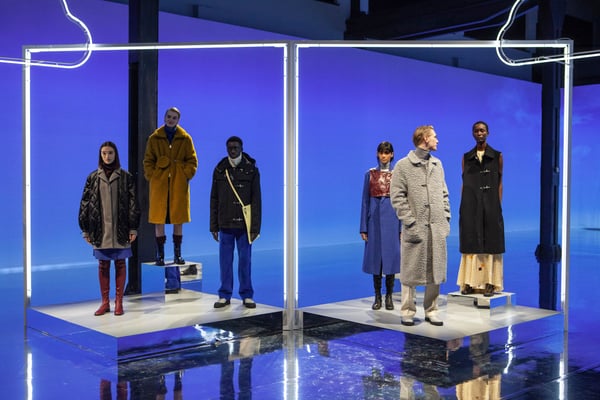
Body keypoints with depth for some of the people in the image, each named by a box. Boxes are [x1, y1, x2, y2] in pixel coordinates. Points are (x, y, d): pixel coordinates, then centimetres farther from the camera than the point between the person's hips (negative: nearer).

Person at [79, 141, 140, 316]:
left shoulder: (125, 177, 1)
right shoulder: (93, 177, 5)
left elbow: (133, 203, 0)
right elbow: (85, 204, 6)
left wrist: (133, 228, -4)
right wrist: (85, 230, 3)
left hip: (120, 229, -1)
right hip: (101, 229, 1)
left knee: (120, 264, 4)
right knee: (103, 265, 6)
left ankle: (119, 302, 12)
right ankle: (105, 302, 14)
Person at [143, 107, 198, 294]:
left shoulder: (185, 138, 6)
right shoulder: (154, 138, 6)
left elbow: (192, 161, 7)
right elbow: (148, 160, 8)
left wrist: (185, 176, -4)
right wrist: (152, 177, -3)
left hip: (179, 184, 0)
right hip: (159, 184, 0)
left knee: (178, 220, 4)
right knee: (158, 220, -1)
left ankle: (177, 254, 14)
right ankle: (160, 254, 7)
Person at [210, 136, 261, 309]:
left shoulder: (251, 170, 0)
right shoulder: (220, 170, 6)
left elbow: (256, 201, -1)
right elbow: (214, 200, 8)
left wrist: (255, 228, -7)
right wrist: (214, 226, 4)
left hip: (244, 224, -2)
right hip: (225, 225, 2)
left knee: (245, 260, 4)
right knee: (225, 260, 5)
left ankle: (247, 295, 14)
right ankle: (225, 296, 15)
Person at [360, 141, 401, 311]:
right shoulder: (370, 174, 6)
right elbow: (365, 201, 6)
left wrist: (403, 227, -3)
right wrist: (363, 227, 1)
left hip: (392, 218, -1)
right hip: (375, 218, 1)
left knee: (391, 255, 1)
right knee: (375, 256, 3)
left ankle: (389, 296, 12)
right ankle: (377, 297, 13)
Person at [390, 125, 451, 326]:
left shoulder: (437, 164, 15)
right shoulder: (403, 165, -2)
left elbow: (444, 194, 17)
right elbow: (397, 197, -7)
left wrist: (446, 219, 7)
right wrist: (411, 222, -13)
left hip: (438, 228, 5)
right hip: (416, 227, -5)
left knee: (435, 271, 8)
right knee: (411, 271, 2)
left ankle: (431, 310, 19)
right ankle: (408, 311, 13)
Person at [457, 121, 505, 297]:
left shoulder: (497, 156, 5)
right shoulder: (466, 157, 10)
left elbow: (499, 182, 4)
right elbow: (464, 183, 9)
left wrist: (498, 205, -4)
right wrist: (463, 206, 2)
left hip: (490, 204, -2)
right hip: (470, 205, 2)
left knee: (490, 242, -2)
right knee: (471, 242, 2)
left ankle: (489, 283, 2)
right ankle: (470, 282, 6)